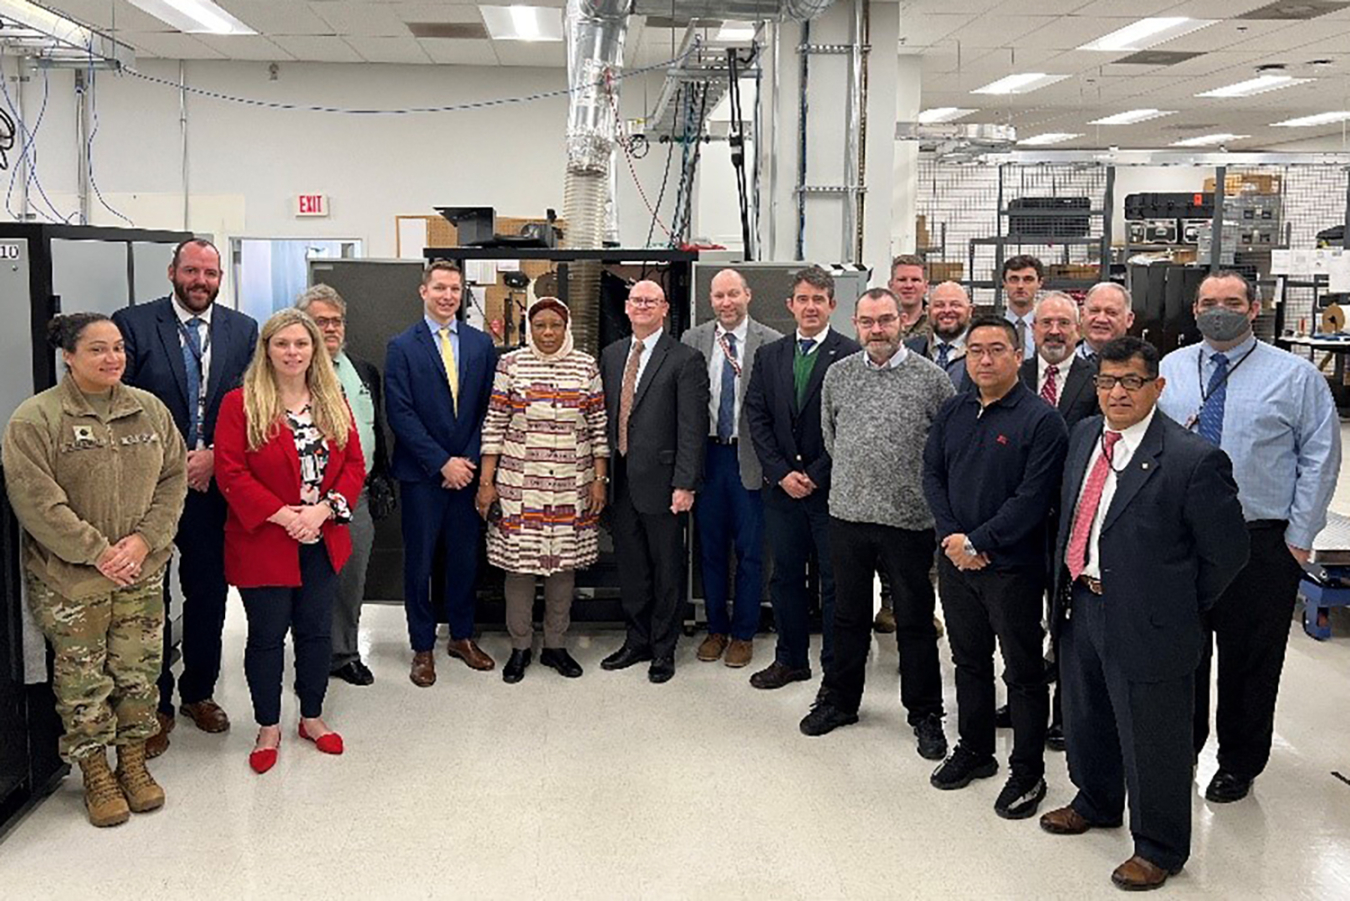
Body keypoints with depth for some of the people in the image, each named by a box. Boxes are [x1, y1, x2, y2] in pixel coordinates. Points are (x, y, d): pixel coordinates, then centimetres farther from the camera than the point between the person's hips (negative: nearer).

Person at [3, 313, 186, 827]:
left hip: (142, 573, 4)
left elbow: (173, 478, 5)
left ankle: (133, 764, 29)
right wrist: (97, 553, -15)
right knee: (82, 681, 6)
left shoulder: (149, 409, 4)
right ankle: (95, 776, 23)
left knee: (139, 673, 10)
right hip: (69, 578, -3)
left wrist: (143, 540, -8)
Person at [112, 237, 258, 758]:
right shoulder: (133, 324, -3)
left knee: (209, 594, 12)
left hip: (212, 481, 2)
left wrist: (214, 456, -10)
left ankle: (199, 693, 29)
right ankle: (155, 705, 20)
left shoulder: (243, 330, 5)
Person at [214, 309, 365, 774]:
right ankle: (268, 728, 24)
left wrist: (324, 509, -12)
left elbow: (354, 464, 4)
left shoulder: (333, 402, 6)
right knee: (267, 635, 8)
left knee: (316, 630, 13)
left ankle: (312, 717, 31)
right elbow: (231, 473, -13)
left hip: (322, 542, 4)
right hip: (263, 544, -4)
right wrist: (282, 515, -20)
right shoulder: (240, 404, -7)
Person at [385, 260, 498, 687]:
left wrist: (469, 460, -5)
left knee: (465, 556, 11)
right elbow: (400, 414, -8)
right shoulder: (402, 347, -3)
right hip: (422, 473, -3)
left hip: (467, 470, 3)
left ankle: (462, 636, 28)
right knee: (419, 561, 5)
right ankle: (423, 648, 18)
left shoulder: (481, 344, 7)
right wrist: (442, 462, -12)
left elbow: (488, 408, 5)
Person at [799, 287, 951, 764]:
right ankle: (839, 699, 31)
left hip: (909, 521, -3)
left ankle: (925, 713, 21)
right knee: (848, 614, 16)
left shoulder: (931, 378, -5)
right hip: (847, 515, 3)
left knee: (915, 621, 7)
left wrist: (923, 491, 4)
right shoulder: (838, 375, 5)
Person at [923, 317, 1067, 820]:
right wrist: (952, 536, -8)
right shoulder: (952, 413, 7)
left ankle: (1028, 773, 18)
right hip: (955, 561, 6)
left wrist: (978, 541, -17)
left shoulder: (1040, 420, -11)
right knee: (969, 660, 18)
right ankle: (974, 750, 34)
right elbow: (931, 475, 6)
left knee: (1023, 671, 6)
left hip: (1012, 566, -5)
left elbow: (1033, 498, -16)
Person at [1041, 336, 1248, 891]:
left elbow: (1227, 552, -12)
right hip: (1079, 606, 7)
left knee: (1151, 743, 9)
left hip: (1146, 624, -7)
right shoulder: (1085, 434, 3)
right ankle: (1095, 803, 50)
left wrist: (1179, 607, -3)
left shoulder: (1193, 461, -19)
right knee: (1086, 722, 25)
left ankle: (1159, 847, 31)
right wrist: (1068, 586, 11)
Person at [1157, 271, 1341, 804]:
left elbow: (1320, 458, -3)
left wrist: (1299, 538, -6)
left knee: (1250, 659, 10)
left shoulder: (1296, 376, -3)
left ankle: (1240, 762, 28)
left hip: (1261, 545, -2)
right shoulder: (1170, 370, 4)